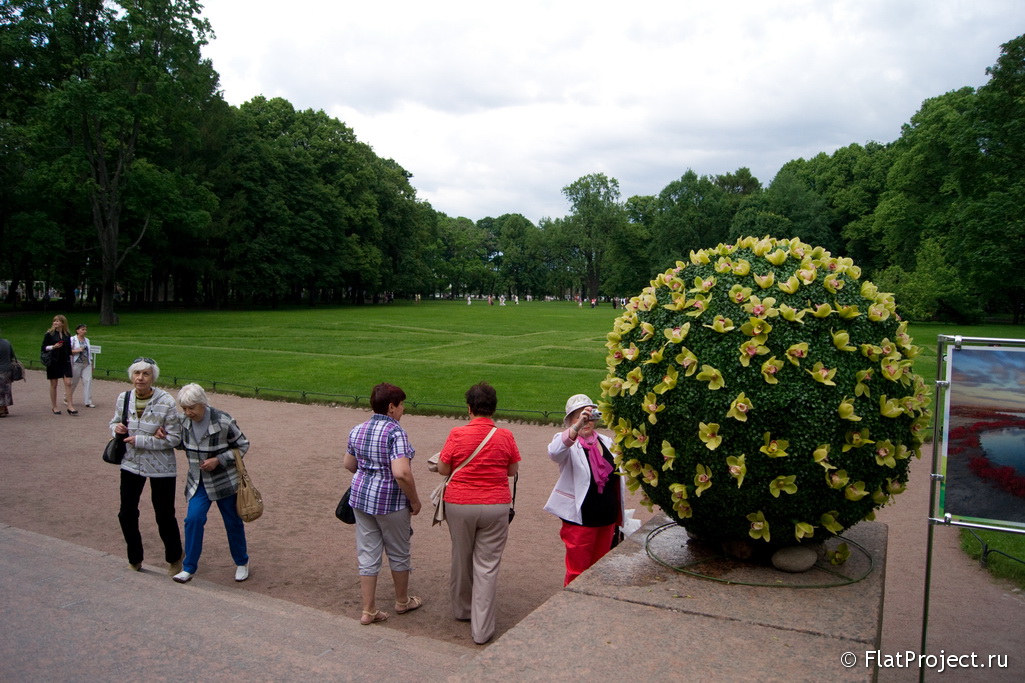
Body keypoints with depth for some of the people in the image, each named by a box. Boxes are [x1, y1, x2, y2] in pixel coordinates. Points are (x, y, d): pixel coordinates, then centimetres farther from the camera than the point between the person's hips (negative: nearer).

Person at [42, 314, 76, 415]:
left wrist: (70, 360, 13)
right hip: (53, 362, -2)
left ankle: (70, 406, -5)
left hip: (65, 361, 2)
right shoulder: (49, 334, -1)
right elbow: (43, 348, -1)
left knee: (68, 383, -6)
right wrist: (53, 346, -18)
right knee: (53, 384, 4)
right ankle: (54, 407, 15)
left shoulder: (67, 334, 7)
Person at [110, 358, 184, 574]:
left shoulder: (166, 402, -19)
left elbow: (174, 438, -16)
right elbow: (115, 421, 15)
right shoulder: (124, 398, -4)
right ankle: (134, 560, 32)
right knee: (126, 514, 9)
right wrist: (116, 427, -10)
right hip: (131, 464, 4)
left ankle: (174, 558, 31)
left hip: (160, 467, -4)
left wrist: (140, 440, -20)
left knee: (164, 516, 6)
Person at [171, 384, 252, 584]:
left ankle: (242, 563, 29)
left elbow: (242, 445, -11)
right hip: (198, 481, 4)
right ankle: (189, 567, 5)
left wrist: (218, 460, -21)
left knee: (233, 522, 9)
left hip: (224, 481, -3)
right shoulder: (185, 422, -6)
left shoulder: (223, 422, -22)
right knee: (193, 519, -11)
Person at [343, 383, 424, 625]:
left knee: (367, 555, 13)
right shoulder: (396, 433, -20)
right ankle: (402, 601, 34)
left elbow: (348, 464, 14)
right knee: (398, 554, 16)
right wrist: (415, 500, -16)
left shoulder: (357, 430, 2)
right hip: (390, 502, -6)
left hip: (361, 497, 6)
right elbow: (401, 473, -29)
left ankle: (368, 611, 18)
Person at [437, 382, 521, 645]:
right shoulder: (505, 436, -7)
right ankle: (481, 629, 8)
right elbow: (513, 470, 3)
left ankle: (462, 609, 38)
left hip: (459, 505, 0)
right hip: (495, 507, 0)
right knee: (487, 566, 5)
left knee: (461, 559, 19)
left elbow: (443, 469, -3)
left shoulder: (457, 435, -10)